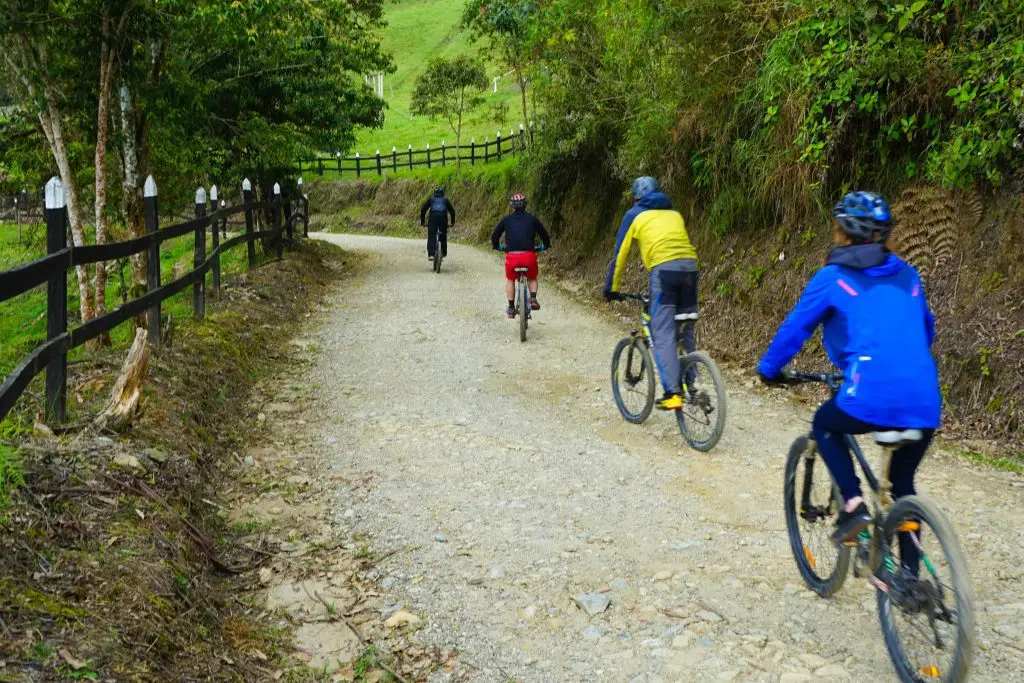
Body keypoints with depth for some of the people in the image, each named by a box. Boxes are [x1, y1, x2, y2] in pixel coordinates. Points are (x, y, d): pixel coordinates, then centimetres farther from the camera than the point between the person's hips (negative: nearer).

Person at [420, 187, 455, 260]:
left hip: (433, 218, -1)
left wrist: (422, 222, 21)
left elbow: (423, 210, 16)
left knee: (431, 236, -2)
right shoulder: (445, 200, 24)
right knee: (443, 236, 16)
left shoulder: (430, 199, 23)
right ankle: (444, 254, 18)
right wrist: (452, 222, 29)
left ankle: (430, 254, -18)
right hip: (443, 219, 1)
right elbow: (452, 211, 22)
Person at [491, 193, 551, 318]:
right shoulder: (532, 219, 10)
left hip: (512, 256, 0)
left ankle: (511, 308, 24)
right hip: (529, 255, 0)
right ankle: (533, 299, 4)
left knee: (510, 279, 26)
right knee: (532, 278, 27)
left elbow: (494, 235, 18)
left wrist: (496, 246, 38)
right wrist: (546, 245, 39)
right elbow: (544, 233, 18)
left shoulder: (506, 220, 11)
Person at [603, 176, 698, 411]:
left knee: (664, 335, -8)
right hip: (690, 266, 5)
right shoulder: (674, 213, 30)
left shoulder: (634, 215, 17)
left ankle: (673, 393, -18)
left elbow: (620, 254, 17)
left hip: (664, 268, -5)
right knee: (686, 332, 16)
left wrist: (611, 288, 25)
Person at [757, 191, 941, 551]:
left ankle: (853, 504, 9)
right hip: (924, 403, 5)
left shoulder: (833, 277, 5)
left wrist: (769, 368, 26)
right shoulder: (907, 275, 20)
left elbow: (795, 327, 11)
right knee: (903, 484, 23)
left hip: (873, 396, -5)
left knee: (824, 426, 26)